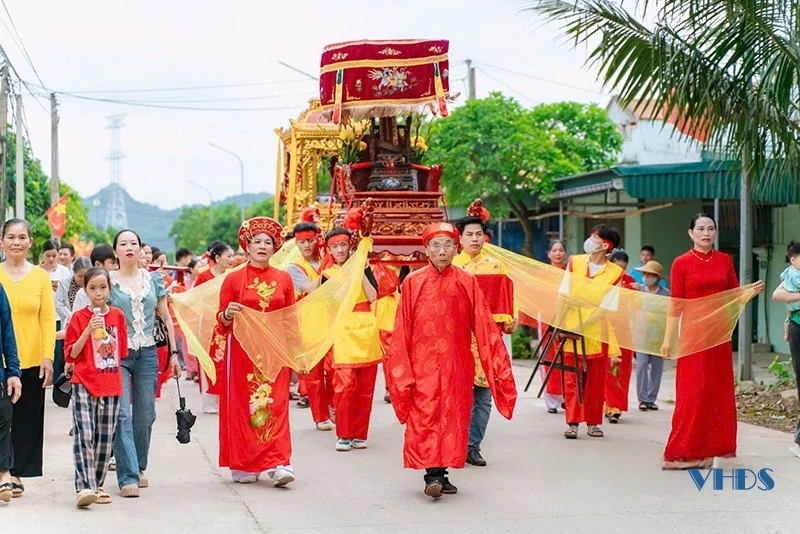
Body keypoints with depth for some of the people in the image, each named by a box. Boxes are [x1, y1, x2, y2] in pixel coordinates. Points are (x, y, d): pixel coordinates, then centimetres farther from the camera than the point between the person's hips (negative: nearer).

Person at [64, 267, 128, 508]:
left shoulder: (117, 315, 7)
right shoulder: (79, 318, -2)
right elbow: (72, 353, -6)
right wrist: (88, 330, -17)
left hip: (112, 384, 4)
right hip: (84, 383, -4)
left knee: (105, 437, 7)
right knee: (84, 435, -13)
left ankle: (97, 484, 17)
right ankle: (84, 487, -17)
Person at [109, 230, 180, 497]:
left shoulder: (153, 280, 9)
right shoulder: (109, 281, 2)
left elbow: (166, 318, 13)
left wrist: (174, 353, 9)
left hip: (147, 354, 3)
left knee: (144, 415, 6)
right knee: (122, 414, -10)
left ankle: (138, 467, 24)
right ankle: (128, 477, -10)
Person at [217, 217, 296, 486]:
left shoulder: (284, 279, 8)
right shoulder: (233, 279, 2)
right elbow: (221, 323, 4)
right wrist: (228, 314, -18)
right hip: (242, 353, -1)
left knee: (275, 406, -7)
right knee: (242, 407, 0)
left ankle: (278, 464, -11)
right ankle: (243, 467, 8)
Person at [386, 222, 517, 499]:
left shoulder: (467, 282, 3)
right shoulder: (413, 282, 0)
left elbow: (483, 325, 2)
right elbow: (402, 330, 1)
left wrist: (498, 364, -2)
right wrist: (402, 370, -2)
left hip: (457, 363, 2)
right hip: (422, 362, -2)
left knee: (453, 415, 4)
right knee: (425, 415, -9)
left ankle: (441, 472, 14)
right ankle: (432, 475, -8)